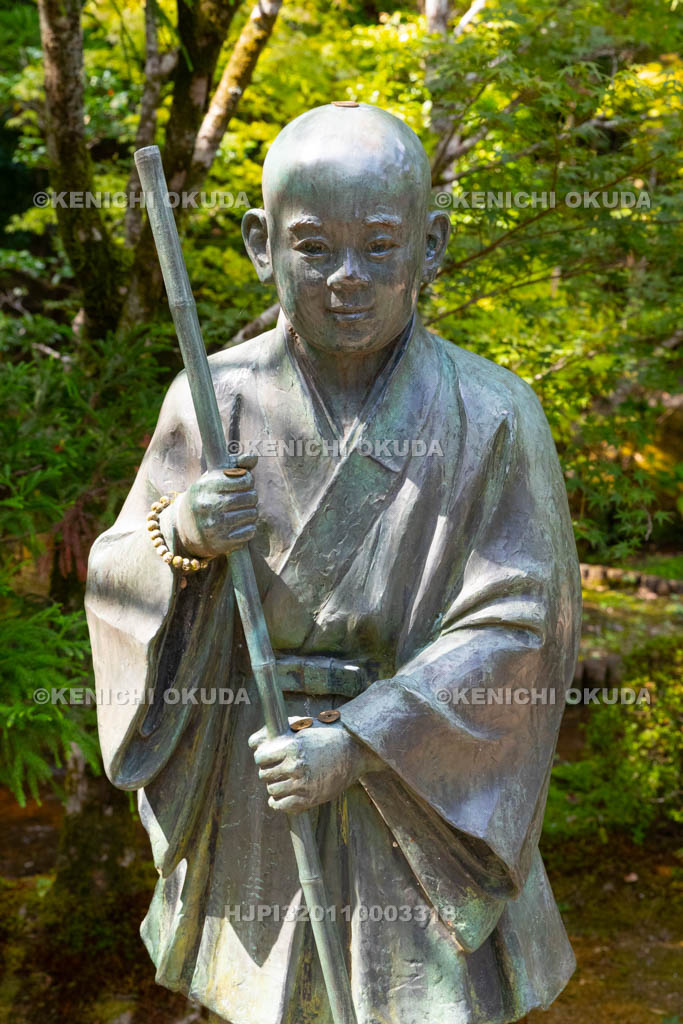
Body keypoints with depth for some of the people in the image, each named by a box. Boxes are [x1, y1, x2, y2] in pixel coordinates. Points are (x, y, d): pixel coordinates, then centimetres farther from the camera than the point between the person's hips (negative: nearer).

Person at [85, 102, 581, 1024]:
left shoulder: (490, 416, -13)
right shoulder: (217, 399, -7)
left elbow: (513, 628, -13)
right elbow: (118, 581, 1)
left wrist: (360, 742, -20)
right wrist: (181, 539, -22)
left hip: (427, 781, -2)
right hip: (256, 785, 2)